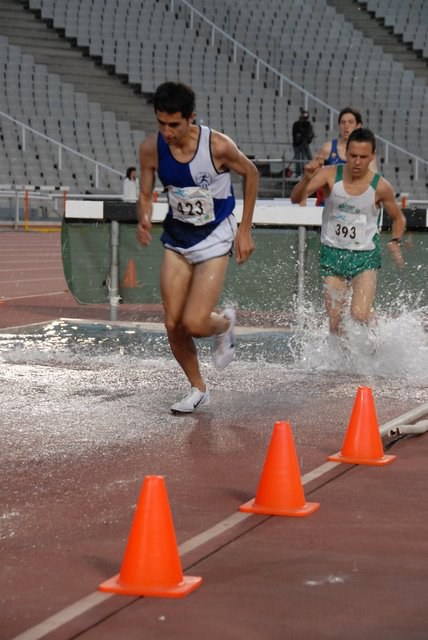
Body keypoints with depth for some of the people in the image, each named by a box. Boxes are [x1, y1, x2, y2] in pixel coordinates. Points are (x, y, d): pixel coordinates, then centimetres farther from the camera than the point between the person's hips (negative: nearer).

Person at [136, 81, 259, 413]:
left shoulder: (218, 145, -23)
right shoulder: (151, 148, -14)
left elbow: (251, 174, -4)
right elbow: (146, 194, -1)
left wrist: (245, 229, -2)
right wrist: (144, 221, -25)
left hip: (214, 237, -4)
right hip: (177, 239, 4)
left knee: (195, 323, -15)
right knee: (173, 325, 1)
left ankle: (225, 324, 22)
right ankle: (198, 389, 24)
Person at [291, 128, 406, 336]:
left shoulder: (381, 187, -9)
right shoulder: (330, 175, -10)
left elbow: (398, 218, 9)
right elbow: (296, 198, -21)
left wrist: (395, 241, -9)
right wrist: (307, 179, -41)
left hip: (365, 256, -2)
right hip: (332, 254, 2)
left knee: (360, 316, -19)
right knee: (335, 323, 5)